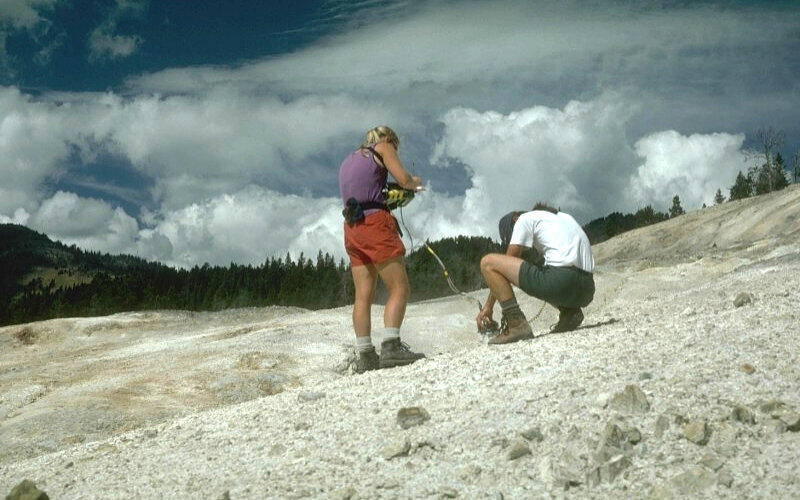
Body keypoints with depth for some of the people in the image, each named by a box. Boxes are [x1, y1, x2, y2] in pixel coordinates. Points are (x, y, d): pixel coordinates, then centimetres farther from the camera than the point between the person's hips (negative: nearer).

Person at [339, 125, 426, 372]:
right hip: (374, 221, -7)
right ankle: (391, 346, -22)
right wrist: (416, 183, 16)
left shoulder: (348, 160, 27)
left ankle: (365, 356, 0)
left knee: (363, 295, 4)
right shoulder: (383, 147, 7)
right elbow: (403, 179, -6)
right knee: (400, 288, -8)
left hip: (351, 227, 7)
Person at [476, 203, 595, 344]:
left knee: (487, 262, 1)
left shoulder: (525, 218, 12)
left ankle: (516, 324, -7)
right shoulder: (565, 217, 32)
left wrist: (488, 306, 16)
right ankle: (570, 311, 11)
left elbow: (507, 262, 11)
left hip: (561, 279, -8)